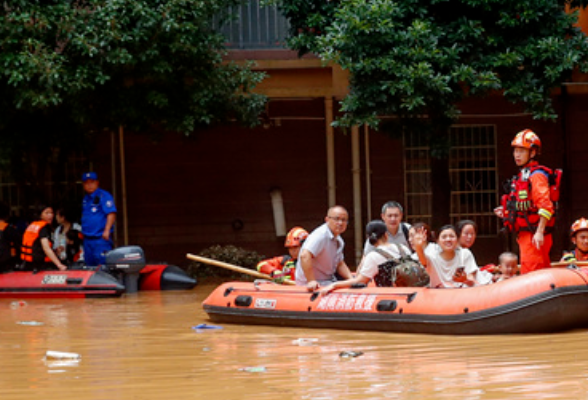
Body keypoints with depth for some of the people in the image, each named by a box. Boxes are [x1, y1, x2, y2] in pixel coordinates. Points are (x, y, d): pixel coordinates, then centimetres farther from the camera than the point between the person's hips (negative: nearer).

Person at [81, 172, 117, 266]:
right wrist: (83, 231, 21)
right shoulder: (85, 199, 17)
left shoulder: (104, 196, -8)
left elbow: (111, 213, -17)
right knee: (90, 265, 10)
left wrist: (107, 230, -23)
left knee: (102, 264, -14)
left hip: (101, 238, -8)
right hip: (88, 239, 8)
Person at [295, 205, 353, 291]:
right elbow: (305, 256, -35)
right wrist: (311, 281, -39)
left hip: (328, 279, 10)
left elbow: (340, 264, 20)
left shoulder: (339, 241, 11)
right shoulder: (320, 235, -21)